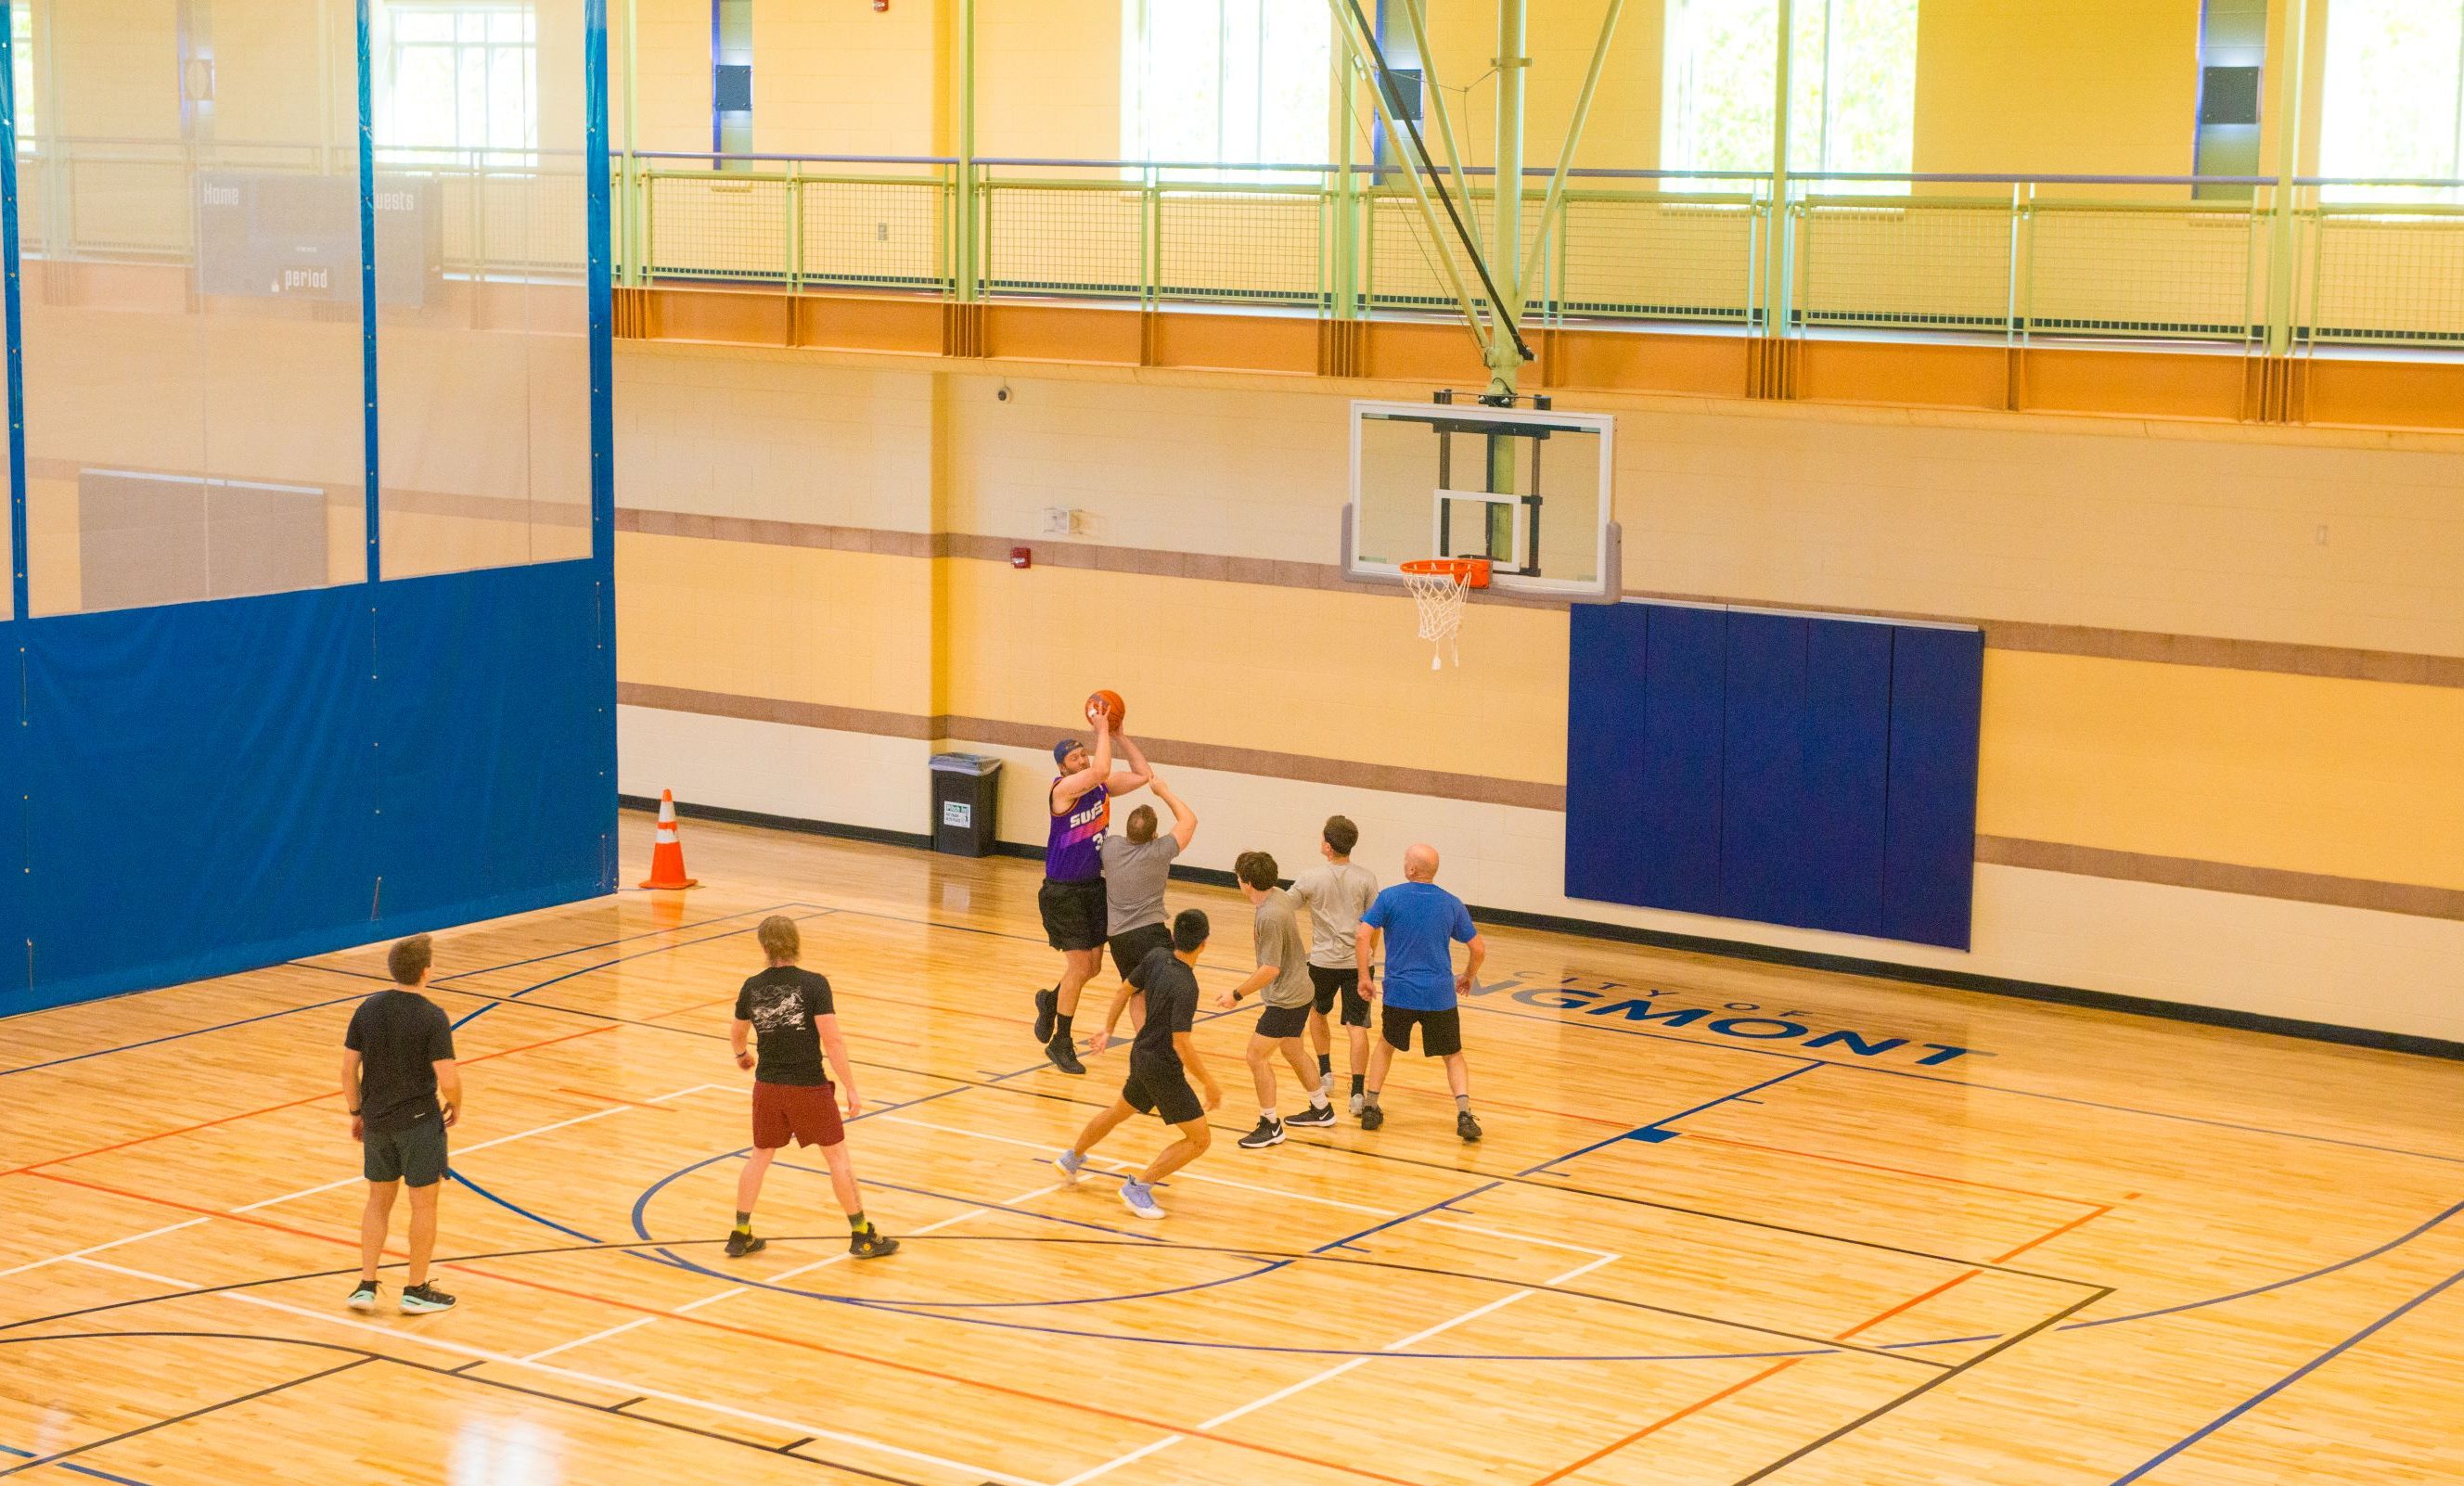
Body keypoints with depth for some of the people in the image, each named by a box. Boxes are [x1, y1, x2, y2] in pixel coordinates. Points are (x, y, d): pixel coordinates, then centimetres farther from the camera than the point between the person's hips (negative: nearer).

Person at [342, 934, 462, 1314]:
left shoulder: (368, 1009, -2)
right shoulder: (432, 1017, -18)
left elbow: (349, 1069, 2)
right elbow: (448, 1079, -20)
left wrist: (356, 1113, 15)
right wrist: (455, 1106, 1)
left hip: (376, 1121, 5)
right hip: (419, 1122, -5)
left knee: (379, 1200, 18)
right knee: (423, 1203, 9)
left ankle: (366, 1286, 16)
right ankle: (416, 1291, 16)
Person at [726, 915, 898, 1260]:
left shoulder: (752, 988, -1)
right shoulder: (814, 985, -15)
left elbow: (737, 1035, 16)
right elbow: (832, 1040, -19)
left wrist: (742, 1055, 39)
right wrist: (850, 1088, -12)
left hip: (768, 1087, 4)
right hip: (809, 1088, -4)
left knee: (760, 1156, 18)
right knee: (837, 1156, 9)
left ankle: (740, 1235, 21)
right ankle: (862, 1236, 15)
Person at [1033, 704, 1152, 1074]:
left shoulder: (1101, 786, 2)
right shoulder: (1064, 789, -20)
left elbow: (1142, 774, 4)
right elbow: (1100, 771, -36)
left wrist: (1119, 736, -3)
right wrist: (1102, 731, -25)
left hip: (1094, 885, 7)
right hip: (1064, 891, -7)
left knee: (1093, 966, 13)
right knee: (1079, 966, -8)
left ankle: (1051, 1001, 41)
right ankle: (1060, 1044, 6)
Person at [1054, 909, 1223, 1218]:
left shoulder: (1157, 958, -7)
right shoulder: (1185, 987, -30)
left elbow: (1126, 990, 7)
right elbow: (1181, 1044, -31)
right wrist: (1209, 1084, -23)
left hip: (1142, 1054, 9)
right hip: (1163, 1069, -9)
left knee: (1119, 1112, 33)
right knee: (1199, 1139, -1)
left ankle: (1072, 1158, 51)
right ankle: (1138, 1186, 1)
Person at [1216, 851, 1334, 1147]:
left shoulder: (1269, 917, -29)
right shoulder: (1280, 896, -2)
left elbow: (1271, 969, -28)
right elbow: (1295, 912, 20)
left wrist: (1237, 994, -20)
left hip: (1286, 998, -10)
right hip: (1299, 990, 10)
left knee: (1257, 1056, -6)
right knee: (1293, 1052, 25)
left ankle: (1270, 1126, 2)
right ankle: (1321, 1109, 40)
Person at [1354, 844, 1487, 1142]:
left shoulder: (1389, 897, -5)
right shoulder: (1452, 904, 0)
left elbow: (1362, 937, -12)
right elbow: (1479, 949, 3)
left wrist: (1364, 977, 0)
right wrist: (1468, 977, 21)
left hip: (1400, 993, 0)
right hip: (1440, 995, 0)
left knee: (1386, 1045, 25)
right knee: (1453, 1055, 13)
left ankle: (1370, 1107, 21)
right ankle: (1464, 1114, -6)